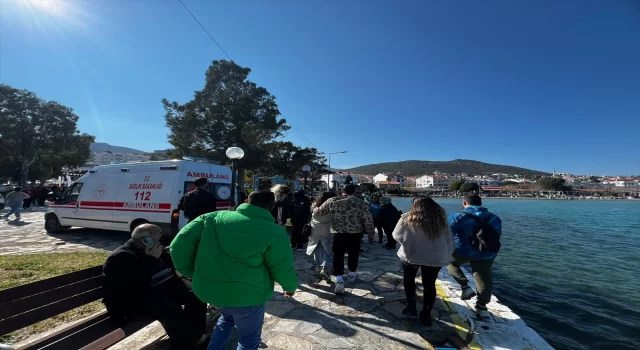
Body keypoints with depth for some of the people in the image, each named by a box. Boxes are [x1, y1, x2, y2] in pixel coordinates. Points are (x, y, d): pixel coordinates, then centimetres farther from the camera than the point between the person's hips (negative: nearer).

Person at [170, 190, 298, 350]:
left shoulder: (215, 217, -2)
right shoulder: (273, 232, -13)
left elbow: (180, 244, -3)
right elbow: (283, 268, -6)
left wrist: (191, 273, 11)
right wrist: (291, 286, 14)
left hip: (207, 288, 5)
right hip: (246, 295, -4)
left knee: (227, 317, 37)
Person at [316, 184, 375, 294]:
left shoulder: (332, 201, -3)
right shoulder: (361, 203, -6)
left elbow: (319, 212, 8)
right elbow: (368, 220, -5)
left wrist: (316, 209, 30)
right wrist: (370, 233, 9)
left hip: (338, 233, -1)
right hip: (355, 233, 1)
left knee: (338, 255, 6)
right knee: (353, 254, 20)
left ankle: (339, 279, -6)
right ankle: (351, 274, 35)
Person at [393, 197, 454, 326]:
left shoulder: (407, 219, -11)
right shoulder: (441, 219, 1)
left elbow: (396, 235, -1)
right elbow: (449, 240, 7)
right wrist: (446, 254, 16)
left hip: (412, 255, -2)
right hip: (435, 257, 3)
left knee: (409, 280, 22)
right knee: (429, 285, 17)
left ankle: (411, 307, 28)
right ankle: (426, 314, 22)